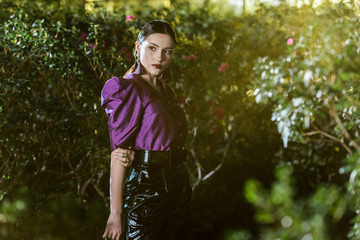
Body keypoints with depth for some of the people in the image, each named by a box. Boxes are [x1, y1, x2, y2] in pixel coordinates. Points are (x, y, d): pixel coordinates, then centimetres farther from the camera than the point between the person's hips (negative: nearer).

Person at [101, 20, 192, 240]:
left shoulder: (166, 91, 12)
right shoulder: (129, 90, -11)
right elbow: (118, 154, -15)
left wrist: (134, 156, -13)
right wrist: (115, 214, -20)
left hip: (178, 186, 8)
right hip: (146, 187, -8)